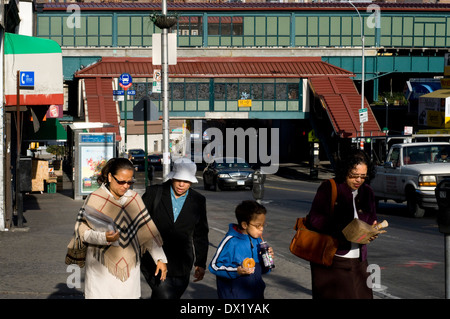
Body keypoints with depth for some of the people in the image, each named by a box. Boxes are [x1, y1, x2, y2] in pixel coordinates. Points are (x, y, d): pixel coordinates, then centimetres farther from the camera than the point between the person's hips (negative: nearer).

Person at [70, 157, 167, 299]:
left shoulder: (134, 199, 7)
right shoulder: (94, 199, -5)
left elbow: (148, 231, 9)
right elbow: (81, 230, -5)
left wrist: (160, 258, 4)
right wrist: (103, 237, -22)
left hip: (130, 268, 3)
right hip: (102, 268, -3)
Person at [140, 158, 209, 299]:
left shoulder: (198, 201, 4)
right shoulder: (154, 193, -2)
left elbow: (200, 235, 12)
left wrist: (201, 263, 9)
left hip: (180, 265, 2)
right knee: (164, 295, -18)